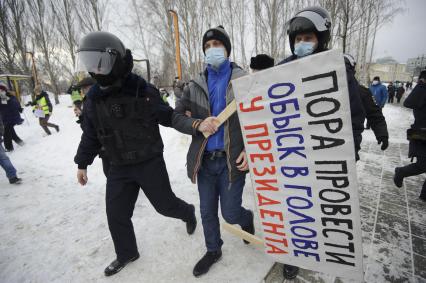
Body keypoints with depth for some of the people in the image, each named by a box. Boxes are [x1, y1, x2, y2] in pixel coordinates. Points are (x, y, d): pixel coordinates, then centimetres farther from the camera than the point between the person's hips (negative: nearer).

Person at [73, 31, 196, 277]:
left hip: (150, 162, -5)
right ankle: (127, 254, 40)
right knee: (116, 214, 13)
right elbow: (90, 135, 11)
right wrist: (83, 163, 16)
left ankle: (188, 212, 44)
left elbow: (166, 116, -4)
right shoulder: (94, 99, 1)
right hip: (119, 168, 5)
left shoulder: (144, 91, -14)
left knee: (165, 204, 8)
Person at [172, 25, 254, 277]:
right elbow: (177, 117, 5)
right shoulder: (195, 85, 7)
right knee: (207, 211, 16)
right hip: (205, 160, 4)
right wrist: (197, 125, -15)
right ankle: (213, 250, 43)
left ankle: (248, 218, 42)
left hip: (233, 160, -3)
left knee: (230, 214, 4)